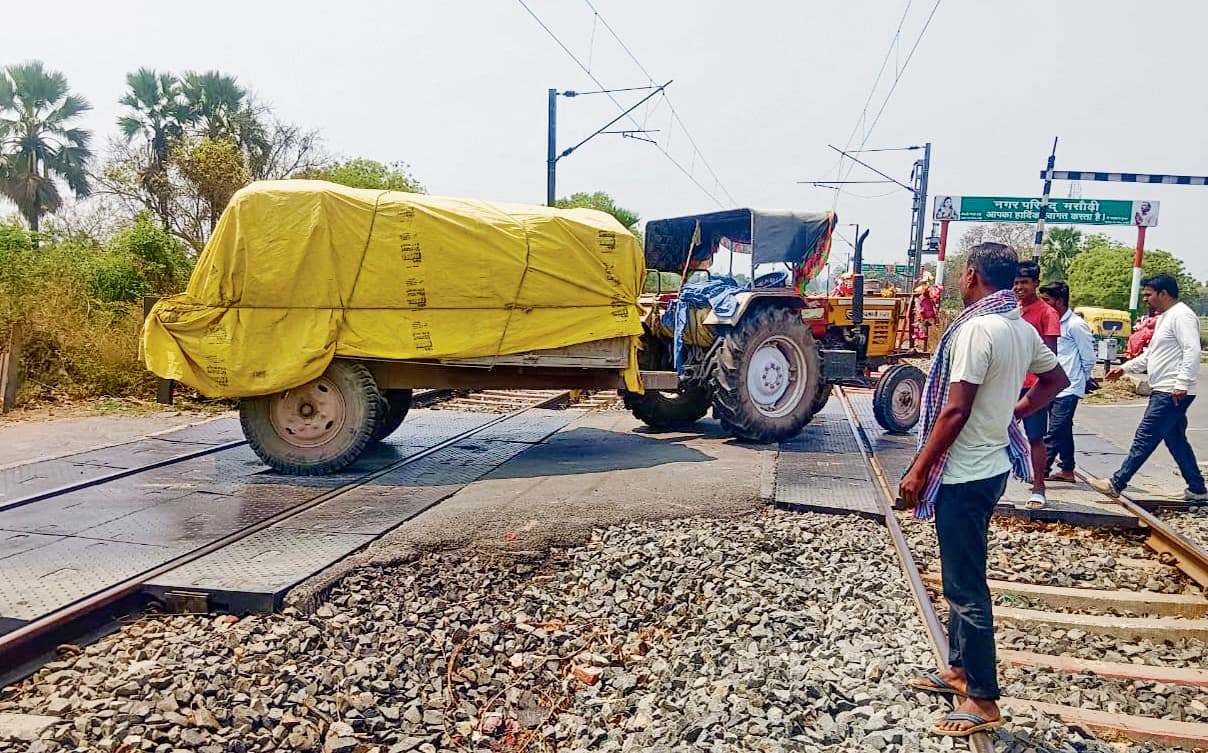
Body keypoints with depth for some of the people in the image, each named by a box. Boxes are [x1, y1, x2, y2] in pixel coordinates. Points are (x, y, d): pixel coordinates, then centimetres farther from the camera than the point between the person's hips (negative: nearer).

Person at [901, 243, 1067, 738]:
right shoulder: (1022, 328, 8)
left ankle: (983, 700, 9)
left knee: (966, 586, -1)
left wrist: (918, 470, -16)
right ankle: (959, 669, 33)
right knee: (962, 577, 20)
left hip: (964, 473, -9)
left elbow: (954, 411, -23)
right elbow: (1055, 380, 22)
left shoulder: (977, 329, -20)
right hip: (992, 465, 10)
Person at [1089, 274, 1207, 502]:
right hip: (1162, 392, 11)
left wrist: (1182, 384, -27)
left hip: (1172, 394, -11)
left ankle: (1116, 483, -4)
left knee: (1144, 439, -7)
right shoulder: (1165, 317, 20)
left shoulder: (1181, 315, -13)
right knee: (1176, 441, 14)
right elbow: (1150, 355, 28)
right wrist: (1125, 368, 22)